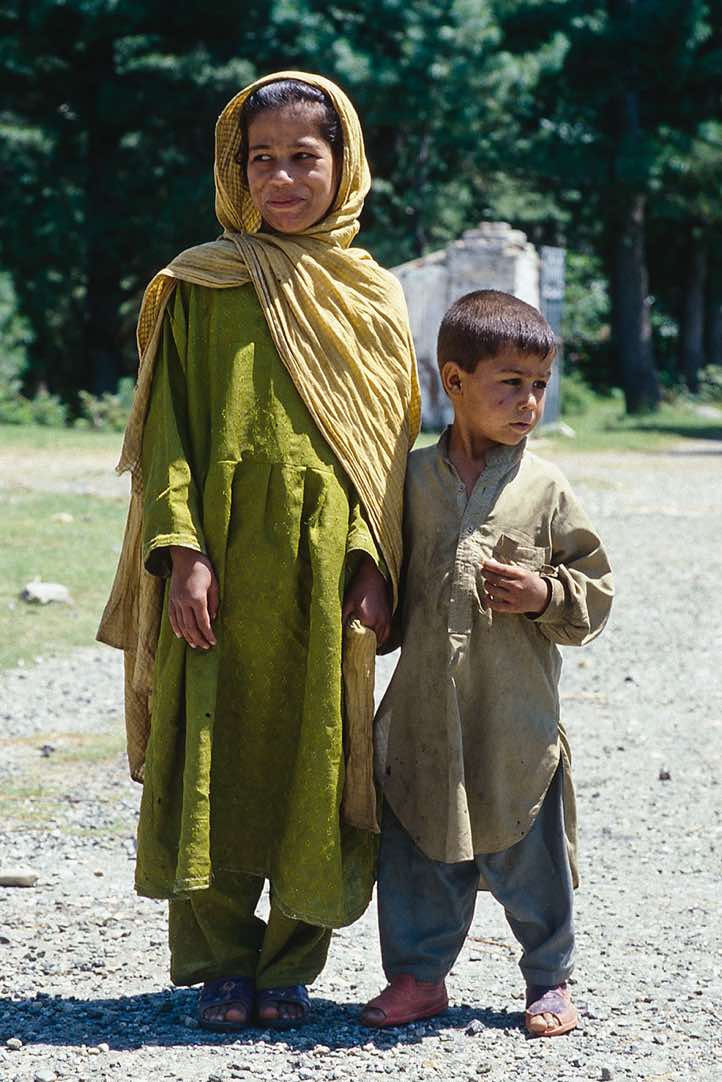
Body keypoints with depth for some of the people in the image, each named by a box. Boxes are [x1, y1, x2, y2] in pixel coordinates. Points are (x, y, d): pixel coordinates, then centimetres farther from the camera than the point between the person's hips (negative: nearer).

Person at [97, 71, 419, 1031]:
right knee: (215, 761, 0)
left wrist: (375, 566, -4)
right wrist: (182, 551, -12)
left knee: (316, 764, 3)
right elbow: (169, 427, -1)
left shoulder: (374, 298, 9)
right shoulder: (200, 286, 4)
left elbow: (392, 444, 7)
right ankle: (222, 963, 12)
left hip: (326, 573, 1)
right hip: (223, 567, -1)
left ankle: (292, 962, 15)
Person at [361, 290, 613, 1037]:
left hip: (516, 722, -2)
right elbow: (390, 578, 15)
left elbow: (595, 586, 2)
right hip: (425, 714, 2)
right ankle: (418, 975, 23)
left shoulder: (544, 489, -1)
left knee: (528, 858, 7)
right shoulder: (412, 479, 3)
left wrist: (546, 596, -15)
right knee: (417, 853, 9)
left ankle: (549, 981, 22)